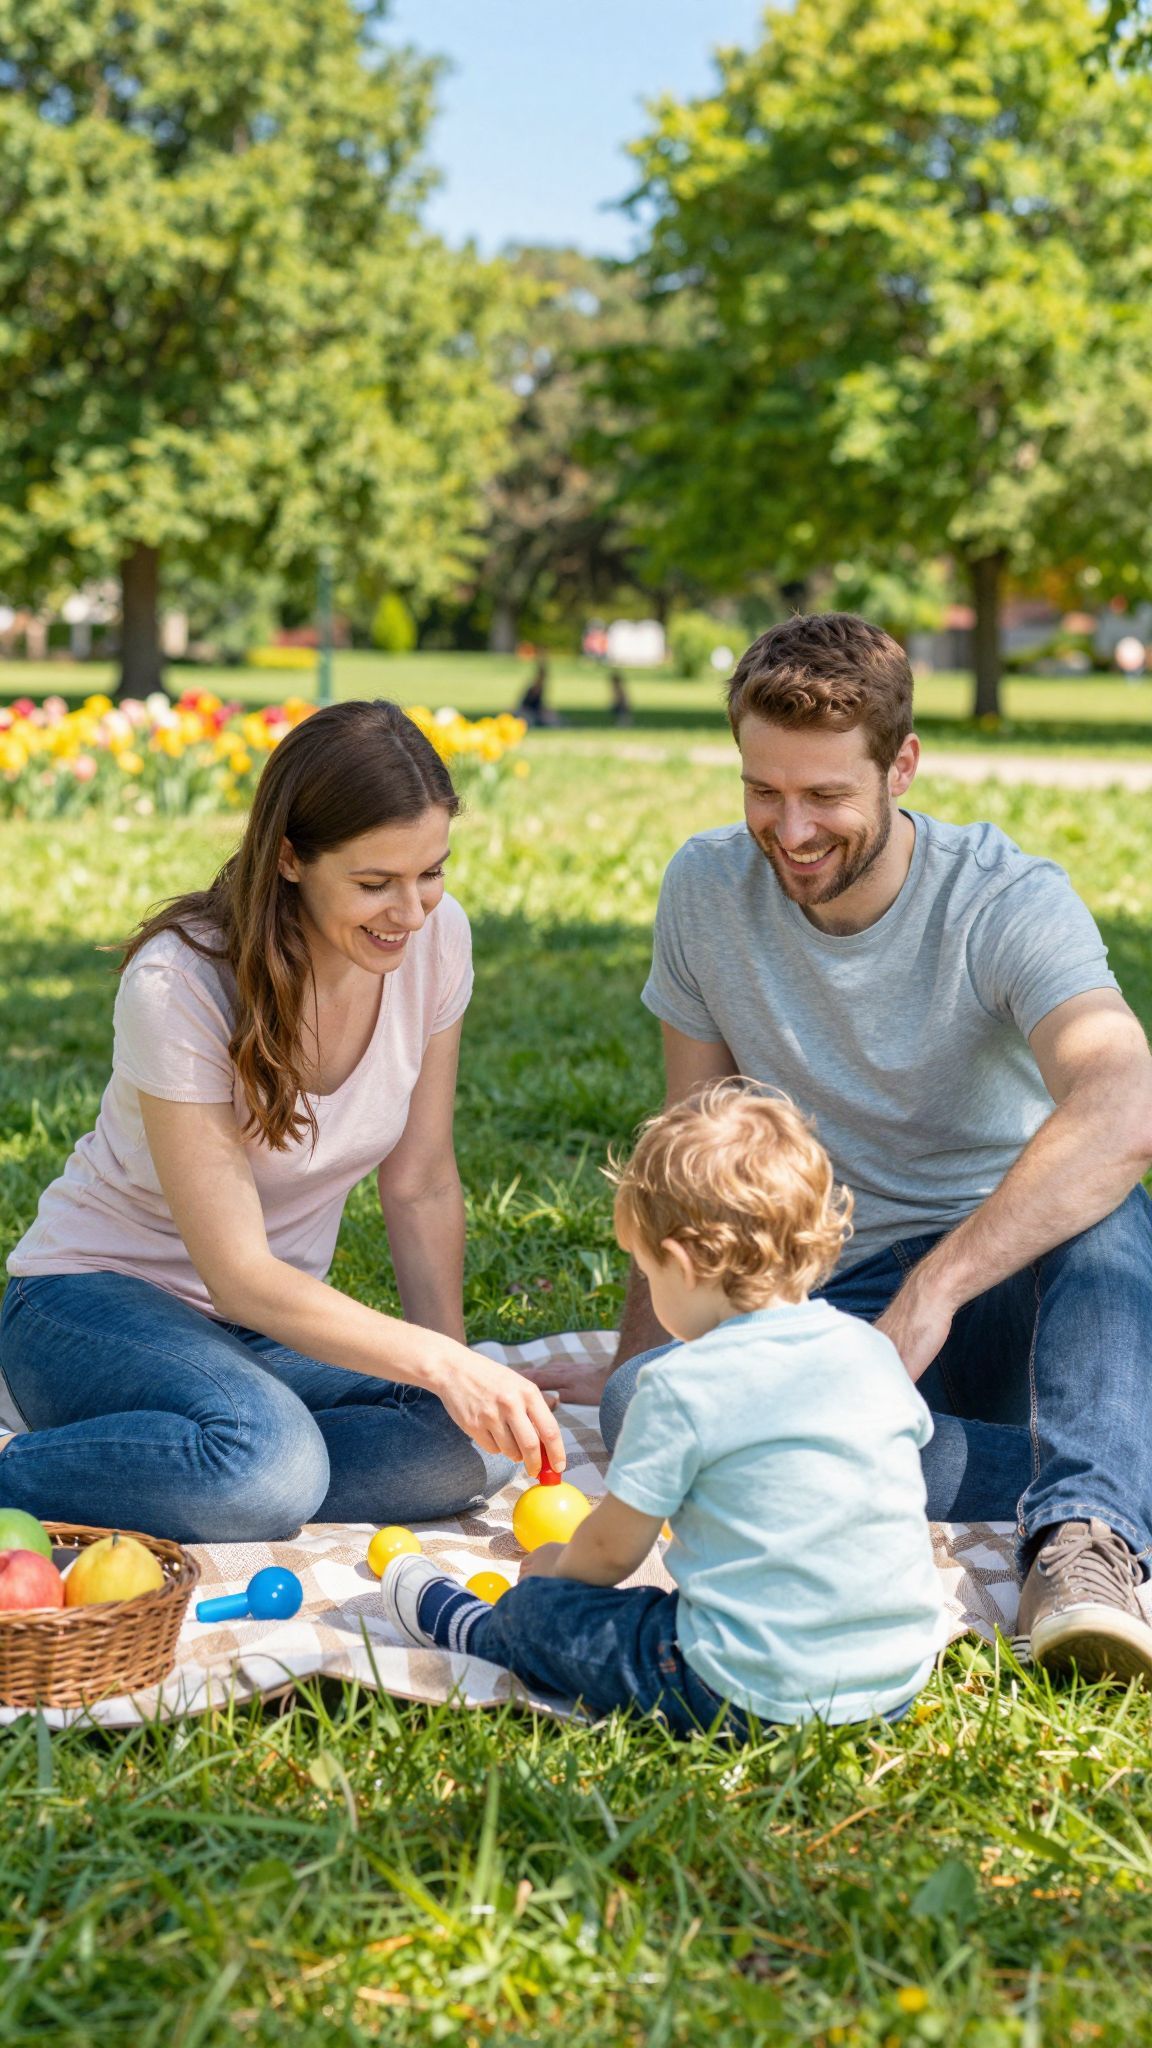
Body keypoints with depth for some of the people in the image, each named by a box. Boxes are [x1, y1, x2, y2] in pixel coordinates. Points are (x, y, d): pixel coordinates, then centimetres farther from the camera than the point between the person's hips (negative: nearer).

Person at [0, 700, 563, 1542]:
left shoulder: (437, 938, -10)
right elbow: (240, 1275, -26)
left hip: (277, 1320, 6)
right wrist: (441, 1363, -36)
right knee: (269, 1467, -37)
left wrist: (459, 1369, -9)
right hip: (104, 1300, -6)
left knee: (472, 1445, -25)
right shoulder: (178, 984, -25)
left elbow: (421, 1186, 0)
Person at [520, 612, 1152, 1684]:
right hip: (833, 1301, 3)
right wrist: (637, 1357, 11)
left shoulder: (1010, 900, -14)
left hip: (1016, 1285, -3)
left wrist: (930, 1293, -43)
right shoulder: (707, 890, 0)